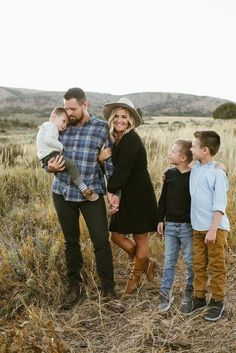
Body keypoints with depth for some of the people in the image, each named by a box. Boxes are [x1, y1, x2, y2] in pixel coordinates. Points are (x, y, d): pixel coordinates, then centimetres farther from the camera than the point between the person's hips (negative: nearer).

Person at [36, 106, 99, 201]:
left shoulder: (53, 128, 30)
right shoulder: (50, 125, -5)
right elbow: (48, 140, -21)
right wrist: (61, 146, -11)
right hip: (50, 154, -12)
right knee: (71, 164, -25)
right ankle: (84, 189, -28)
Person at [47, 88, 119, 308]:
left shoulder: (101, 128, -3)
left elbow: (110, 162, -1)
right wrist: (50, 167, -11)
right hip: (63, 192, 3)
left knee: (101, 242, -3)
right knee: (71, 242, 13)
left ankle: (108, 290, 12)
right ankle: (75, 286, 28)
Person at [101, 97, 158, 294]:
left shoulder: (131, 139, -18)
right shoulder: (116, 140, 7)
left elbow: (122, 170, -22)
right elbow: (115, 168, 4)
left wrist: (111, 191, -17)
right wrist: (113, 193, -6)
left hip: (139, 194, -8)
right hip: (125, 194, 8)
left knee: (140, 237, 8)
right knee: (117, 235, 9)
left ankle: (136, 276, 27)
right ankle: (147, 263, 30)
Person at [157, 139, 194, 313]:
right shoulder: (169, 174, 3)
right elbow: (163, 198, 10)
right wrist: (161, 219, 8)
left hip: (188, 226, -4)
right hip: (170, 225, 4)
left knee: (191, 261, 8)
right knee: (169, 261, 9)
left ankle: (190, 293, 24)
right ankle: (165, 293, 17)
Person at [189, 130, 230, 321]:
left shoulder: (217, 173, -16)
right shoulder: (195, 168, 6)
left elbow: (219, 205, -17)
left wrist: (213, 229, -20)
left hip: (215, 228, -7)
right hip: (198, 227, 7)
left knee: (216, 266, 6)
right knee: (199, 265, 14)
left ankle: (217, 302, 19)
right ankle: (199, 298, 27)